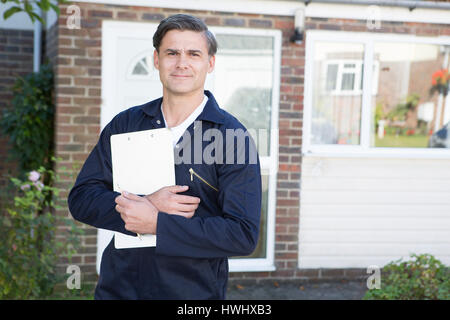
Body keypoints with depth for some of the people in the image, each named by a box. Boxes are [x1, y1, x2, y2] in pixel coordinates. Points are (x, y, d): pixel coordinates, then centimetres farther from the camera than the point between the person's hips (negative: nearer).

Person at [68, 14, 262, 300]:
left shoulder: (232, 136, -10)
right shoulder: (125, 123, 2)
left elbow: (244, 235, -17)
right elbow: (80, 199, -2)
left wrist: (157, 223, -21)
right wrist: (147, 204, -18)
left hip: (195, 292, -3)